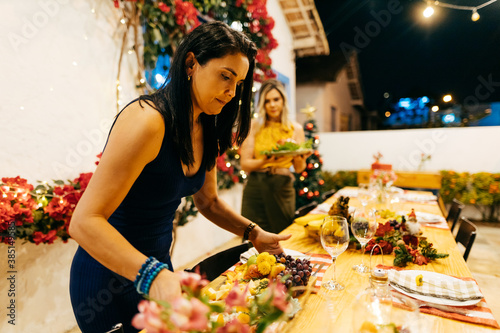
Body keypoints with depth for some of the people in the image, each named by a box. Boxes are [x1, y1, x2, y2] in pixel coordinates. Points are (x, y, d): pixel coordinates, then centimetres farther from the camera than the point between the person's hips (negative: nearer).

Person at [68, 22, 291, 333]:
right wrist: (153, 275, -40)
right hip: (109, 274, -7)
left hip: (157, 264, 7)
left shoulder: (206, 130, -1)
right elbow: (85, 222, -29)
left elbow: (208, 202, 9)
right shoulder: (147, 119, -27)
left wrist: (254, 233, -3)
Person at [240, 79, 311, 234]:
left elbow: (299, 169, 4)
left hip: (283, 189, 2)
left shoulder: (295, 128, 5)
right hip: (256, 188, -1)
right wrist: (266, 161, -23)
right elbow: (245, 164, -5)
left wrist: (298, 154, -16)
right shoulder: (254, 126, 0)